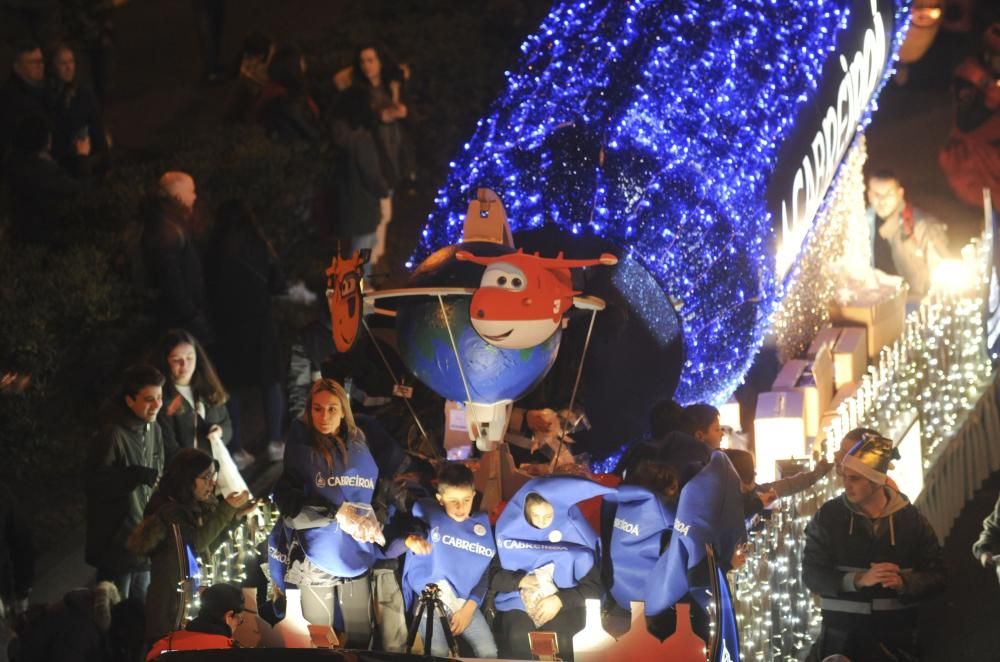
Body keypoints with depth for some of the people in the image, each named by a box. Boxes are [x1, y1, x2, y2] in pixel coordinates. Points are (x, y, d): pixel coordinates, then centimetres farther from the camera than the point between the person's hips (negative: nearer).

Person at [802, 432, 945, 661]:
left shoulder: (911, 519, 1)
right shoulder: (828, 516, -1)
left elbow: (935, 575, 2)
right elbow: (811, 574, -6)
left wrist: (903, 582, -19)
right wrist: (859, 579, -20)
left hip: (896, 639, 1)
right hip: (842, 639, -1)